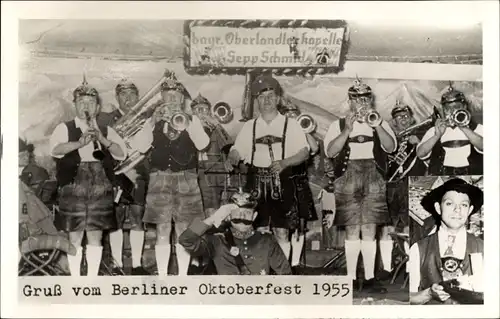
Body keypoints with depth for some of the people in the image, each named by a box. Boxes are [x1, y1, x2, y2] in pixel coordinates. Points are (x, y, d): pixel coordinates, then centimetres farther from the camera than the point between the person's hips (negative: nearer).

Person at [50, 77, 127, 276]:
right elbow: (55, 149, -13)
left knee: (96, 236, 6)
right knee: (74, 237, 2)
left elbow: (121, 153, 1)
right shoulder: (65, 128, 6)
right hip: (73, 187, -2)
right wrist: (80, 142, -26)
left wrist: (102, 140, -13)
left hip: (100, 187, 2)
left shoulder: (106, 130, 13)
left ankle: (92, 280, 17)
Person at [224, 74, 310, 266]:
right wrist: (231, 160, -14)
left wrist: (285, 162, -17)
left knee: (281, 231, -2)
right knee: (260, 231, 2)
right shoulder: (249, 126, 14)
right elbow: (237, 150, 9)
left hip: (281, 183, -2)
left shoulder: (290, 124, 7)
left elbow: (304, 152, 0)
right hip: (256, 183, 2)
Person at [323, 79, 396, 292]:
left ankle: (370, 278, 8)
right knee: (352, 231, -1)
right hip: (348, 179, -1)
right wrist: (347, 131, -13)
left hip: (374, 180, 2)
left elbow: (391, 147, -1)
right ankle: (351, 278, 6)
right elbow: (330, 151, -4)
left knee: (370, 231, 2)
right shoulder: (338, 125, 10)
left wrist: (377, 126, -14)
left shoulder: (380, 123, 15)